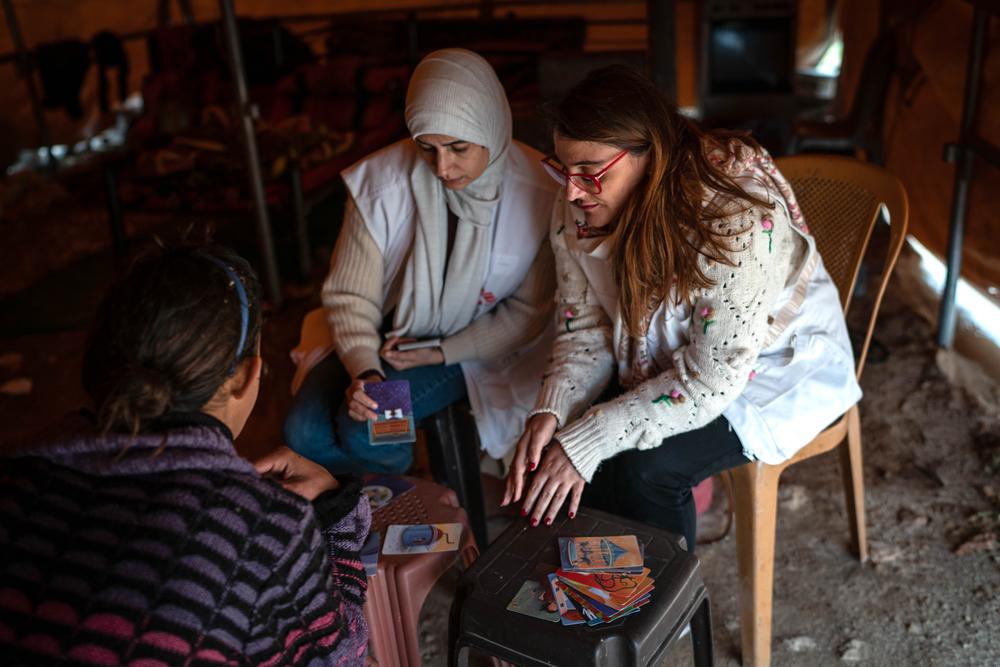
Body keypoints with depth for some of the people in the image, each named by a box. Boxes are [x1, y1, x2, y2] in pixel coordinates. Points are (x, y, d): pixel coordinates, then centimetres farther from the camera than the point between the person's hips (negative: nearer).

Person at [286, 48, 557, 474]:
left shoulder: (539, 192, -20)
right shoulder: (380, 183, -18)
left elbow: (531, 310, -9)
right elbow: (349, 296, -10)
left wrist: (442, 354, -15)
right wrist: (365, 371, -27)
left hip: (472, 344, -2)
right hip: (387, 333, 3)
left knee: (363, 432, -23)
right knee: (303, 434, -14)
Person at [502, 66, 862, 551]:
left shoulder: (737, 220, -34)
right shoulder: (579, 207, -14)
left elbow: (710, 381, -31)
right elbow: (586, 324, -5)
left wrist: (586, 442, -34)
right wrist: (553, 409, -24)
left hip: (775, 367, -5)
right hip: (659, 361, 6)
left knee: (646, 466, -28)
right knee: (555, 442, -16)